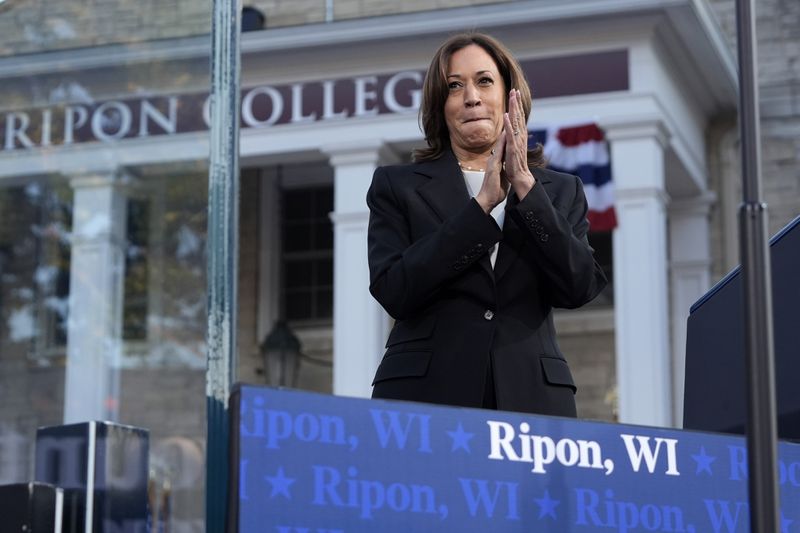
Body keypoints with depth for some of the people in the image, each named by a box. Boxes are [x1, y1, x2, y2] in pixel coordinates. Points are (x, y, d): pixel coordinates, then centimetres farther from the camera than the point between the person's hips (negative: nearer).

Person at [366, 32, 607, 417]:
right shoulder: (398, 186, 9)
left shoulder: (560, 191, 14)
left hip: (530, 399, 1)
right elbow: (393, 291, -6)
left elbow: (578, 288, -2)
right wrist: (483, 204, -9)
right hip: (425, 396, -1)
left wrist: (524, 184, -7)